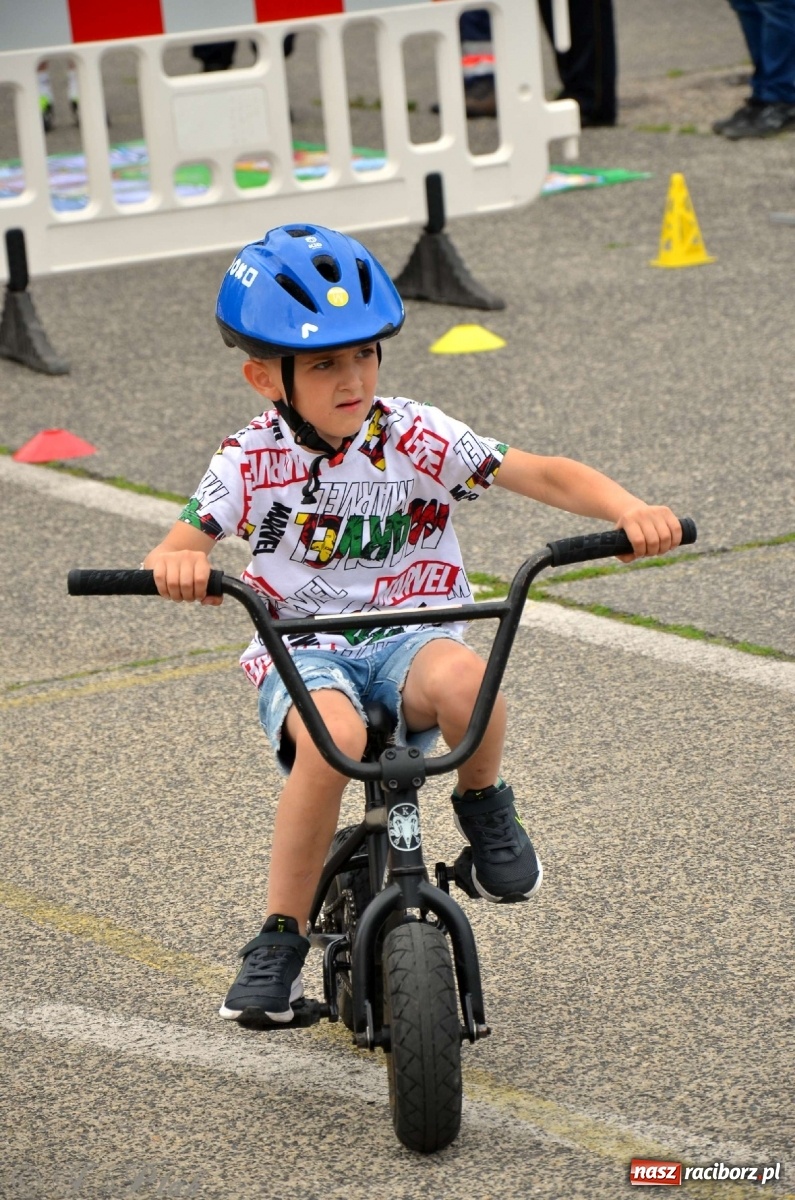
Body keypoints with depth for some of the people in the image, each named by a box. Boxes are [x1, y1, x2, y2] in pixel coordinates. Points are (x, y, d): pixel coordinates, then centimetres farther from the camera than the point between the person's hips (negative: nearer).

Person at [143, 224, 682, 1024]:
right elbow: (171, 552, -14)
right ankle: (280, 938, -20)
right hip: (301, 651, -1)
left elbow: (543, 476, -10)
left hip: (409, 635, 1)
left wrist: (627, 510, -29)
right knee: (332, 736, -36)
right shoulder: (251, 462, -3)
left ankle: (482, 805, -1)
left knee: (464, 680, -36)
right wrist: (174, 566, -40)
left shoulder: (416, 438, -3)